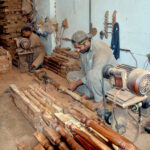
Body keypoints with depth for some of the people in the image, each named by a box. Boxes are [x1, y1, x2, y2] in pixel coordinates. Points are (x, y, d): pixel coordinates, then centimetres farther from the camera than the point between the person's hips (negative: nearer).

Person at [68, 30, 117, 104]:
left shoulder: (101, 49, -28)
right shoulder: (83, 50, -2)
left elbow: (95, 73, -34)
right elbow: (83, 70, 7)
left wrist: (76, 83, -28)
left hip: (108, 80, -8)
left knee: (91, 74, -39)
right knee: (70, 75, 2)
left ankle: (99, 99, -16)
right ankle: (90, 93, -7)